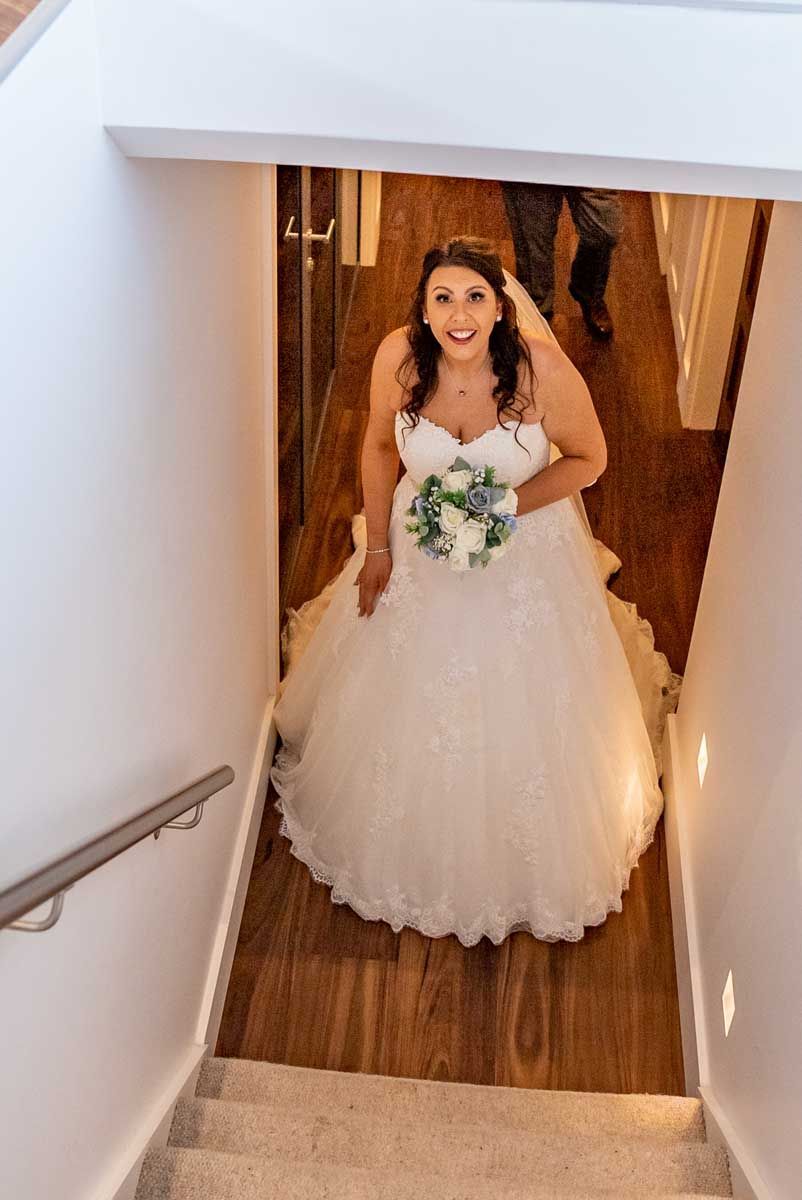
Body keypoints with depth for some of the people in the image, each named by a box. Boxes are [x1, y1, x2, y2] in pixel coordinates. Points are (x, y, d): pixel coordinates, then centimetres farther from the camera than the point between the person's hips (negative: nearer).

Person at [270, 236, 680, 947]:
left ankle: (518, 860, 46)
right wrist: (377, 547, -1)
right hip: (420, 546, 3)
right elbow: (380, 446, -3)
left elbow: (589, 457, -13)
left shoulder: (544, 369, -30)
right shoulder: (398, 358, -22)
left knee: (519, 714, 15)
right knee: (401, 699, 22)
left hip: (525, 557, -2)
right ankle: (410, 843, 53)